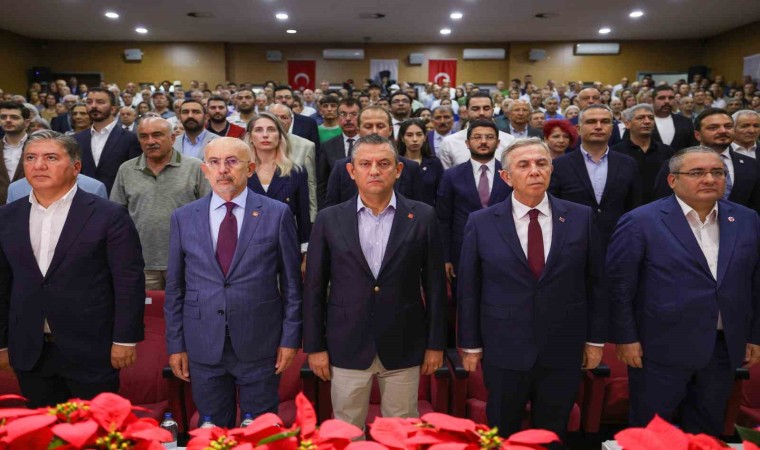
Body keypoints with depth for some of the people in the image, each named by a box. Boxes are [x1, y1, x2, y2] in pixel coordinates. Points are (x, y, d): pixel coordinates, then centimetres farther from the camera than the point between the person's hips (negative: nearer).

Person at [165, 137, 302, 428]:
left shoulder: (277, 214, -4)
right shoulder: (183, 218, 2)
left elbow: (291, 282, -1)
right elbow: (175, 287, 6)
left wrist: (290, 338, -3)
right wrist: (175, 345, 4)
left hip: (260, 345, -2)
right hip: (203, 347, 2)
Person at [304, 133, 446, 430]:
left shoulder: (422, 217, -2)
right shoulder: (329, 220, -1)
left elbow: (434, 284, 1)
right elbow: (314, 288, 2)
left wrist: (435, 343, 2)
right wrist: (315, 346, 0)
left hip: (404, 348, 0)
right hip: (346, 348, 1)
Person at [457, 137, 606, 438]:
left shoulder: (581, 217, -3)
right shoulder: (481, 223, -7)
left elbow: (595, 281, 3)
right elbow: (468, 289, -3)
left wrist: (596, 339, 5)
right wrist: (470, 345, 0)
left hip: (563, 351, 1)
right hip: (504, 351, -1)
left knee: (552, 435, 19)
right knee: (502, 435, 17)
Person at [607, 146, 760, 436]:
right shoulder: (641, 222, -12)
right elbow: (620, 285, -10)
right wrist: (625, 338, -10)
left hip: (725, 348, 5)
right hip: (661, 348, -4)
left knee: (708, 430, 19)